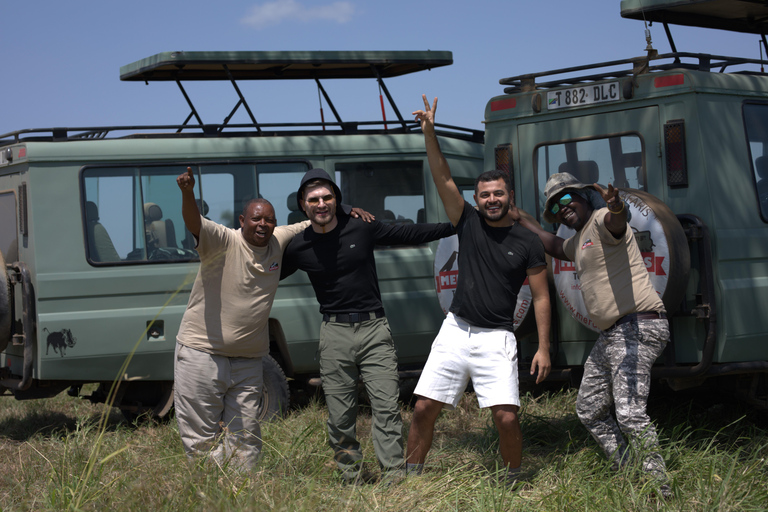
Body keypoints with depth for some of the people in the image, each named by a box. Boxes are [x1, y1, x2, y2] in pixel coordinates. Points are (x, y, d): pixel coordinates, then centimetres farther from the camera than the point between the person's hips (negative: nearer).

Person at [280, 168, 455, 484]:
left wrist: (457, 225, 10)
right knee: (340, 417, 0)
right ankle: (353, 478, 11)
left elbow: (410, 235, 10)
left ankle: (394, 476, -7)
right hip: (335, 332, 0)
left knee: (386, 407, -8)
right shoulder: (299, 247, 2)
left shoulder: (363, 229, 0)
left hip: (374, 329, 0)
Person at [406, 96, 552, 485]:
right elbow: (443, 179, -2)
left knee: (506, 417, -13)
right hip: (455, 331, 3)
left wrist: (543, 348, -6)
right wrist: (429, 133, -13)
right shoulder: (468, 223, 6)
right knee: (424, 408, 0)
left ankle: (513, 483, 8)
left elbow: (540, 297, 2)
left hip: (496, 339, -3)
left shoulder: (527, 243, 1)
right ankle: (410, 477, 14)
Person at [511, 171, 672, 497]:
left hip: (637, 327, -11)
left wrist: (616, 209, -61)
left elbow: (616, 222, -37)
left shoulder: (601, 221, -10)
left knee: (629, 412, -23)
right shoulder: (579, 240, 21)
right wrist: (524, 221, 49)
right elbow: (556, 247, 45)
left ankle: (659, 487, -20)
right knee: (590, 410, 17)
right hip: (610, 335, 11)